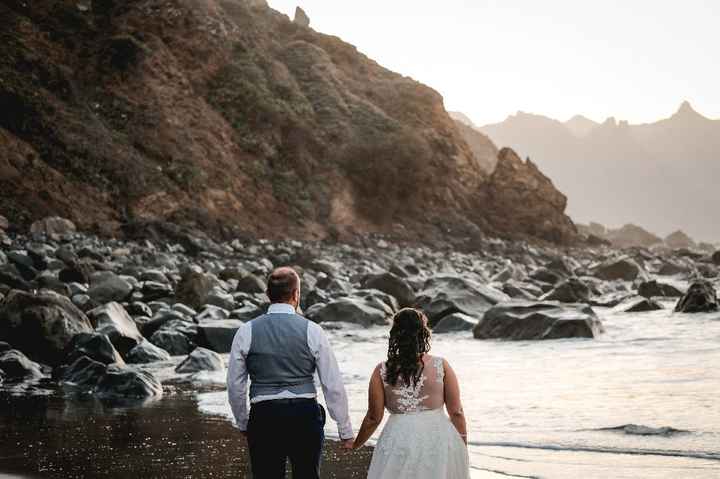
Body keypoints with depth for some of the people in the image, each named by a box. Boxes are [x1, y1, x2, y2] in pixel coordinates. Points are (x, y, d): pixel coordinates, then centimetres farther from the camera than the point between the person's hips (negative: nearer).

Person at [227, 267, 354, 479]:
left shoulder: (246, 332, 0)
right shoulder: (312, 331, -3)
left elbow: (235, 385, 5)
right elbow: (333, 385, -2)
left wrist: (243, 423, 19)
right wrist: (345, 430, 5)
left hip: (263, 416, 1)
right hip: (305, 416, 0)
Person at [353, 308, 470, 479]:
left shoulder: (382, 372, -3)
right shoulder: (441, 366, -4)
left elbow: (374, 418, 1)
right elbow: (456, 412, -1)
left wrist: (355, 445, 18)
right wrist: (463, 448, 11)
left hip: (398, 440, 0)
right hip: (439, 438, 0)